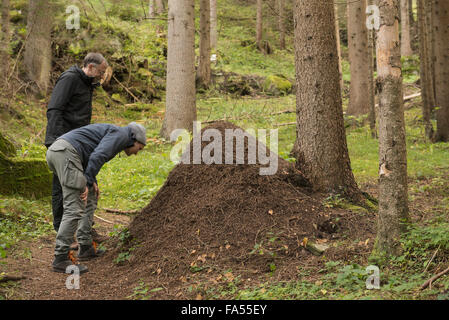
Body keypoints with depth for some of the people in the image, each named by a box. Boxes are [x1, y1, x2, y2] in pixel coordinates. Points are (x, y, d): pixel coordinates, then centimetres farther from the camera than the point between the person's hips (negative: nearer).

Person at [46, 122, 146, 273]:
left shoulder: (110, 133, 31)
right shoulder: (121, 134, 1)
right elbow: (97, 156, -14)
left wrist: (92, 182, 20)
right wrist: (87, 183, -15)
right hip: (66, 153, -11)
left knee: (90, 198, 20)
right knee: (74, 209, -10)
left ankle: (86, 247, 21)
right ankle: (60, 259, -9)